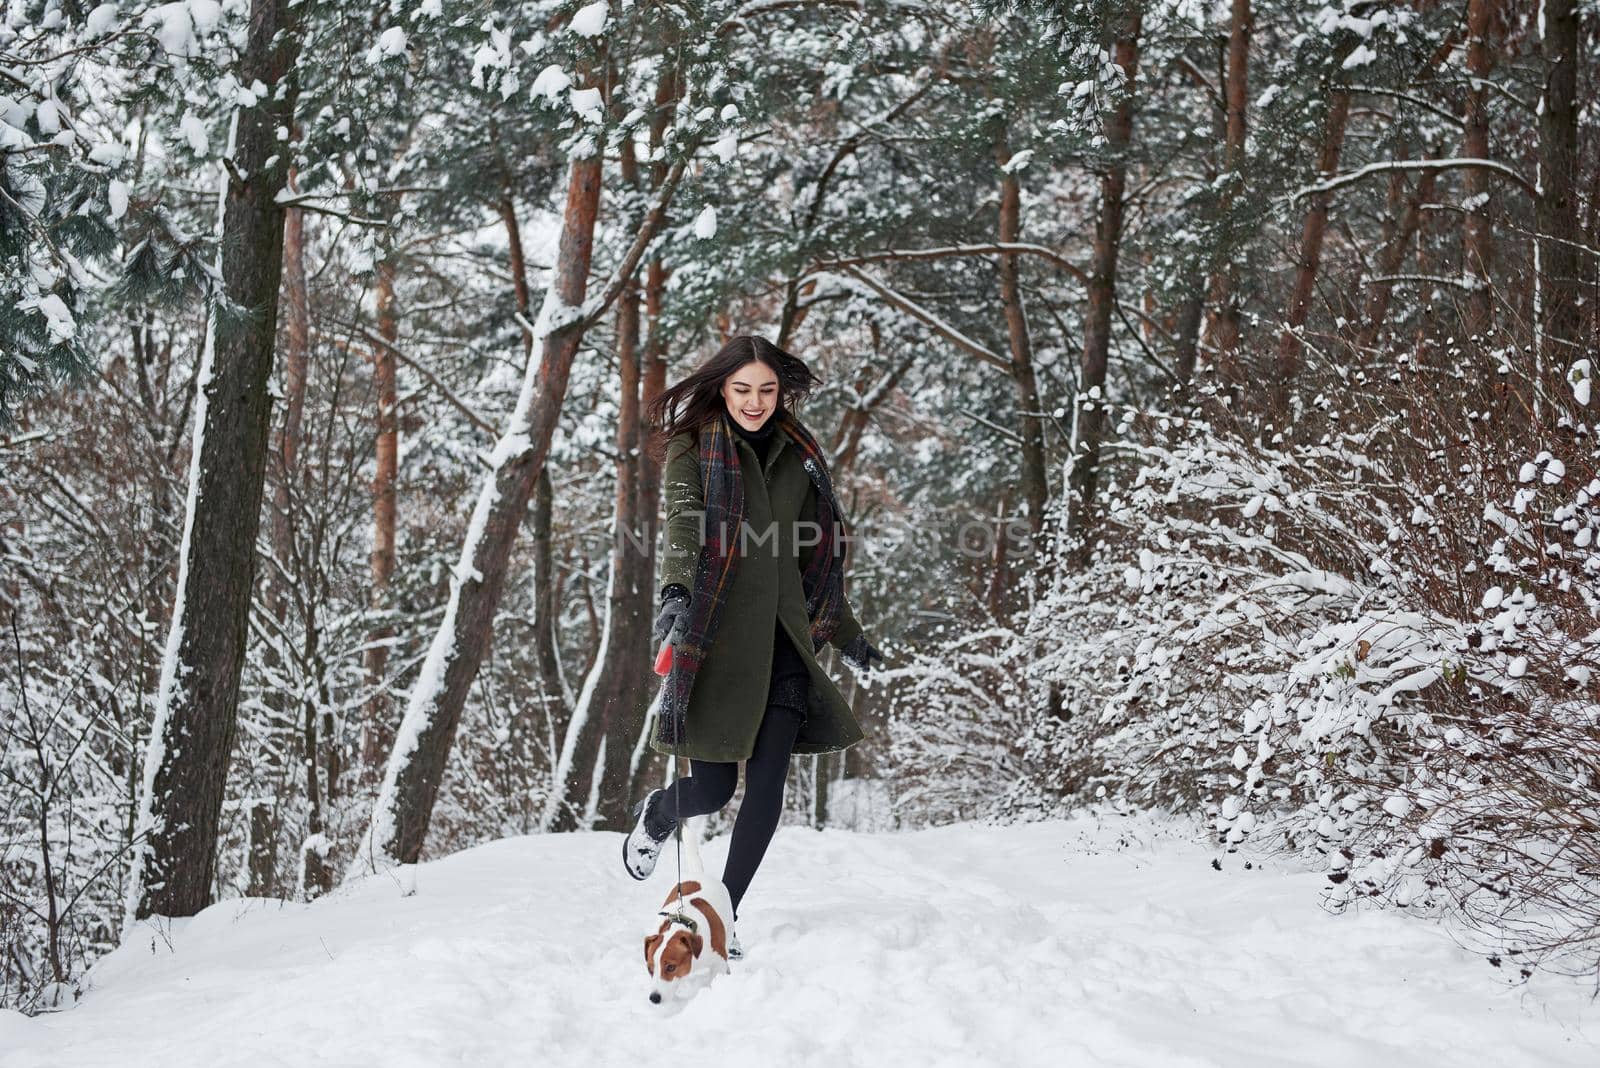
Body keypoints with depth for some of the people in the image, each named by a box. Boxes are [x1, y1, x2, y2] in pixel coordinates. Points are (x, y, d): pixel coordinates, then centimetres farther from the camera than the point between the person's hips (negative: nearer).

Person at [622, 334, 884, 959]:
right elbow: (680, 526, -18)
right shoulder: (693, 449, 1)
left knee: (768, 786, -4)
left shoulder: (798, 454, 15)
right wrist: (675, 590, -38)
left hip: (783, 634, 4)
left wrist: (845, 633, 30)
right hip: (715, 632, -4)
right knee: (713, 788, -5)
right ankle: (656, 814, 31)